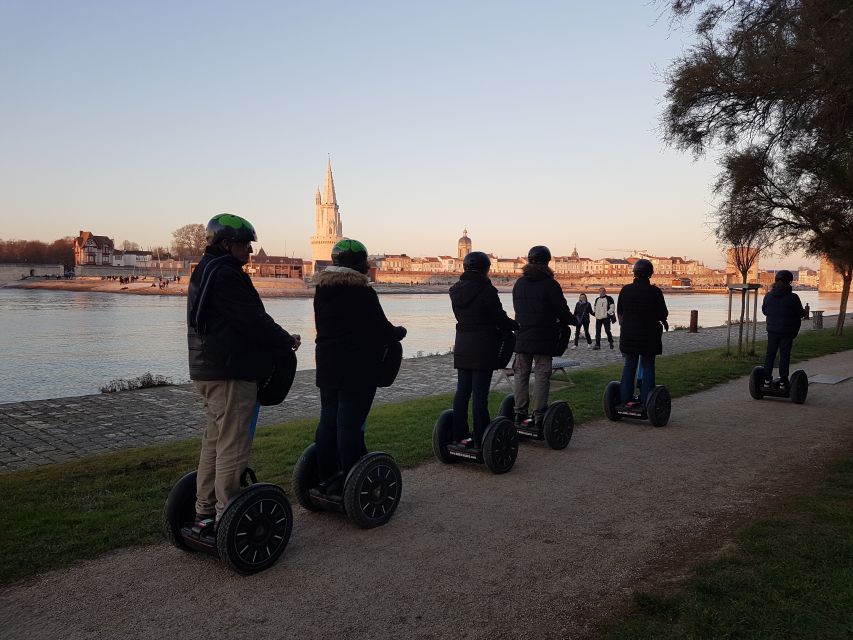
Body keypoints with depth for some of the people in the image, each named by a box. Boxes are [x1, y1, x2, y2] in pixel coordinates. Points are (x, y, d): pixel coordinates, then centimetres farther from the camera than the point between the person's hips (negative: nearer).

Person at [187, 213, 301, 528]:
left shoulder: (203, 271, 17)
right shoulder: (225, 274, -16)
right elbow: (253, 320, -19)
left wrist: (277, 340, 13)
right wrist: (287, 340, -4)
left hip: (207, 369, 11)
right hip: (231, 373, -11)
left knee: (214, 440, 17)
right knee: (233, 445, -4)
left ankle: (205, 512, 26)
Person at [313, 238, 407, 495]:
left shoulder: (322, 291, 9)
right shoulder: (362, 293, -14)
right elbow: (383, 331, -11)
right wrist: (400, 331, 11)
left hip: (327, 367, 7)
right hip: (358, 370, -7)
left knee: (328, 420, 12)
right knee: (350, 425, -3)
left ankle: (326, 479, 20)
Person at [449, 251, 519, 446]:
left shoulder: (456, 290, 8)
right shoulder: (486, 290, -14)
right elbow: (500, 318, -9)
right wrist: (517, 326, 11)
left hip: (462, 346, 7)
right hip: (483, 347, -7)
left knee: (462, 390, 12)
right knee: (480, 393, -2)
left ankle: (459, 434, 17)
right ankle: (480, 440, 4)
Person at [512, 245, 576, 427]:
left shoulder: (519, 283, 7)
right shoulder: (550, 284, -11)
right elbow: (561, 310, -8)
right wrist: (573, 321, 10)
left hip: (522, 336, 5)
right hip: (543, 338, -5)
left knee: (521, 374, 10)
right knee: (542, 375, 0)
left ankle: (520, 412, 11)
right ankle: (539, 415, 0)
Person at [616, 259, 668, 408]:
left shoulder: (625, 290, -1)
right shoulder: (655, 291, -10)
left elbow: (619, 312, 9)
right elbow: (663, 314, -6)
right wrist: (663, 322, 17)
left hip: (629, 334, 3)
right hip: (649, 335, -3)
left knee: (629, 366, 11)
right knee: (648, 367, 6)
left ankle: (625, 400, 11)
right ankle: (646, 402, 6)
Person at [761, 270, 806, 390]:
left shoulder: (768, 296, -2)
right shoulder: (793, 297, -13)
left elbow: (764, 311, 9)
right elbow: (800, 314, -6)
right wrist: (804, 312, 17)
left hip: (772, 330, 3)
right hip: (787, 331, -3)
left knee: (770, 354, 10)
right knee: (784, 355, 3)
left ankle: (767, 378, 11)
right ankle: (783, 381, 5)